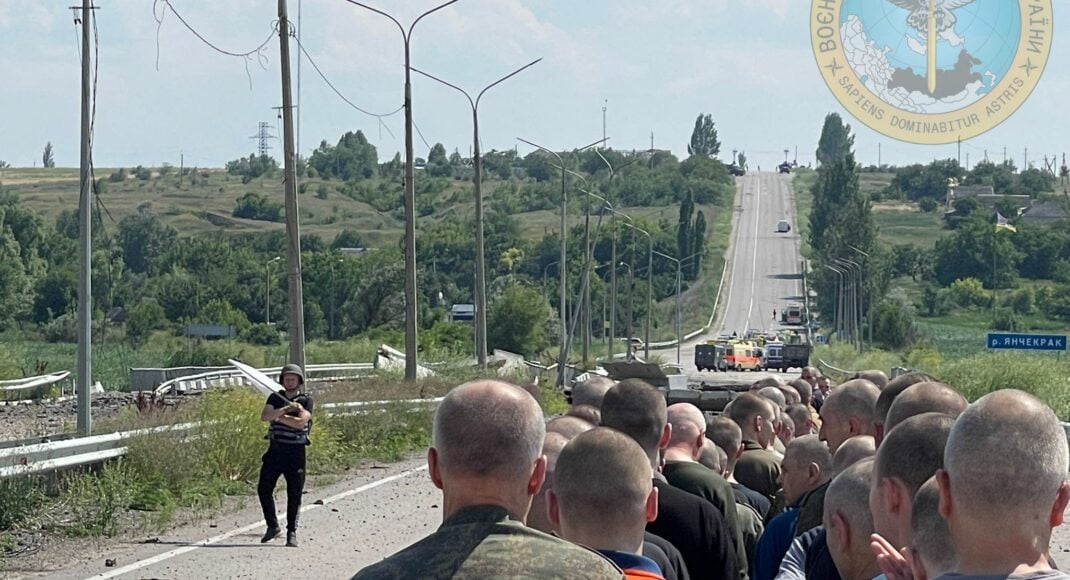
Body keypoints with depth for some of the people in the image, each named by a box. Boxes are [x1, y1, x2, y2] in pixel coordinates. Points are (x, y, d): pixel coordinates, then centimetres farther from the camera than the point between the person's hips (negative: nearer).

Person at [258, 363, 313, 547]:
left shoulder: (306, 400, 0)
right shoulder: (275, 398, 9)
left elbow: (300, 422, -17)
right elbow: (264, 416, -9)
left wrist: (278, 416, -11)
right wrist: (285, 409, -19)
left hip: (295, 451, -3)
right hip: (275, 450, 3)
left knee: (294, 494, 0)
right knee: (264, 489, -1)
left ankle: (292, 533, 8)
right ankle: (273, 526, 14)